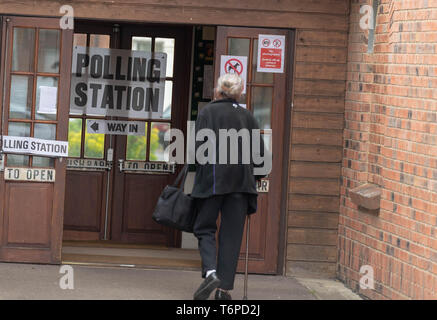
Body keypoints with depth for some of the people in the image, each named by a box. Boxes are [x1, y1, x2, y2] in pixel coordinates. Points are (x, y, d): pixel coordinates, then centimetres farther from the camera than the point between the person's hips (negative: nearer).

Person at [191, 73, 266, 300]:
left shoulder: (208, 112, -1)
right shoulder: (247, 116, 9)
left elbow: (200, 147, -9)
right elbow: (259, 151, 8)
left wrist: (201, 172, 3)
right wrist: (256, 176, 19)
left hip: (213, 179, -3)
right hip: (241, 181, 3)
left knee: (205, 228, 8)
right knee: (232, 234, 6)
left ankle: (210, 272, -17)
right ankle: (224, 288, 3)